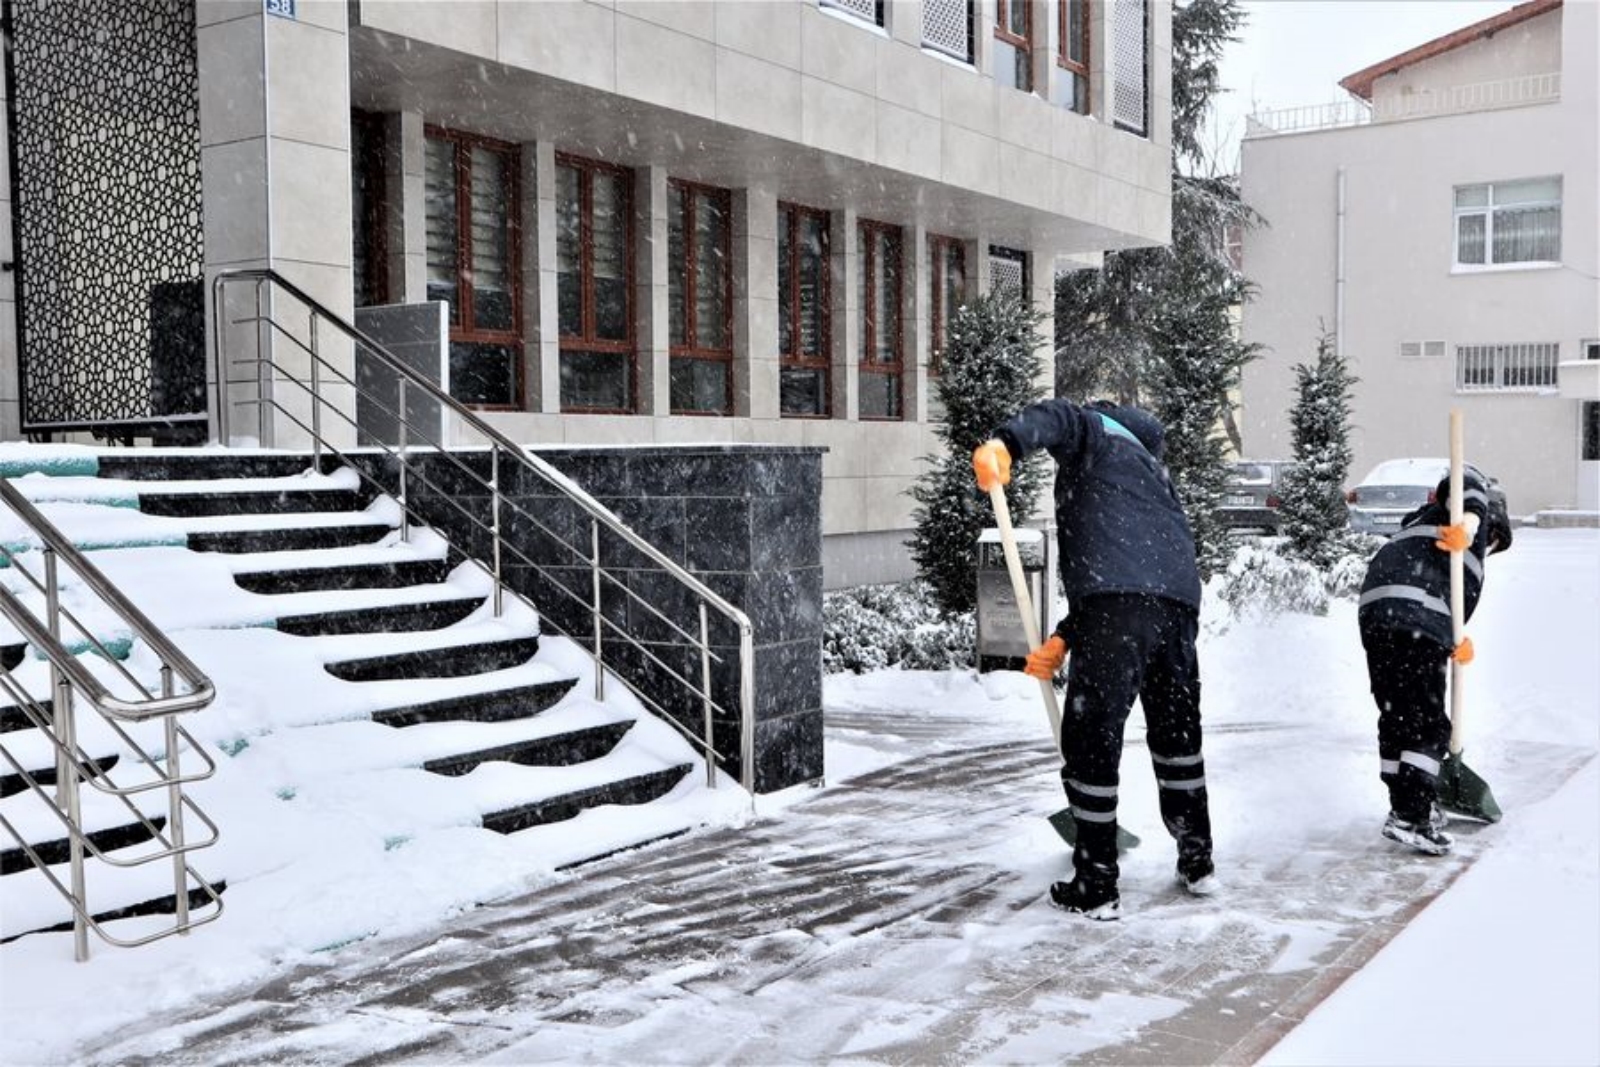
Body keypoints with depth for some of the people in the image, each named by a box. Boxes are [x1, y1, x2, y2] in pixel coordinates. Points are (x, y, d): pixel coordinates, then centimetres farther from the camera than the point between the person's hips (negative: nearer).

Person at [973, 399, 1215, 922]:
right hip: (1178, 603, 8)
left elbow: (1058, 417, -7)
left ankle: (1096, 888, 7)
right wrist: (1063, 641, 26)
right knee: (1177, 737, 24)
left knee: (1091, 742, 2)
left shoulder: (1096, 430, 20)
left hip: (1119, 605, -7)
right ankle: (1198, 864, 35)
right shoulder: (1153, 472, 39)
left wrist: (1005, 444, -25)